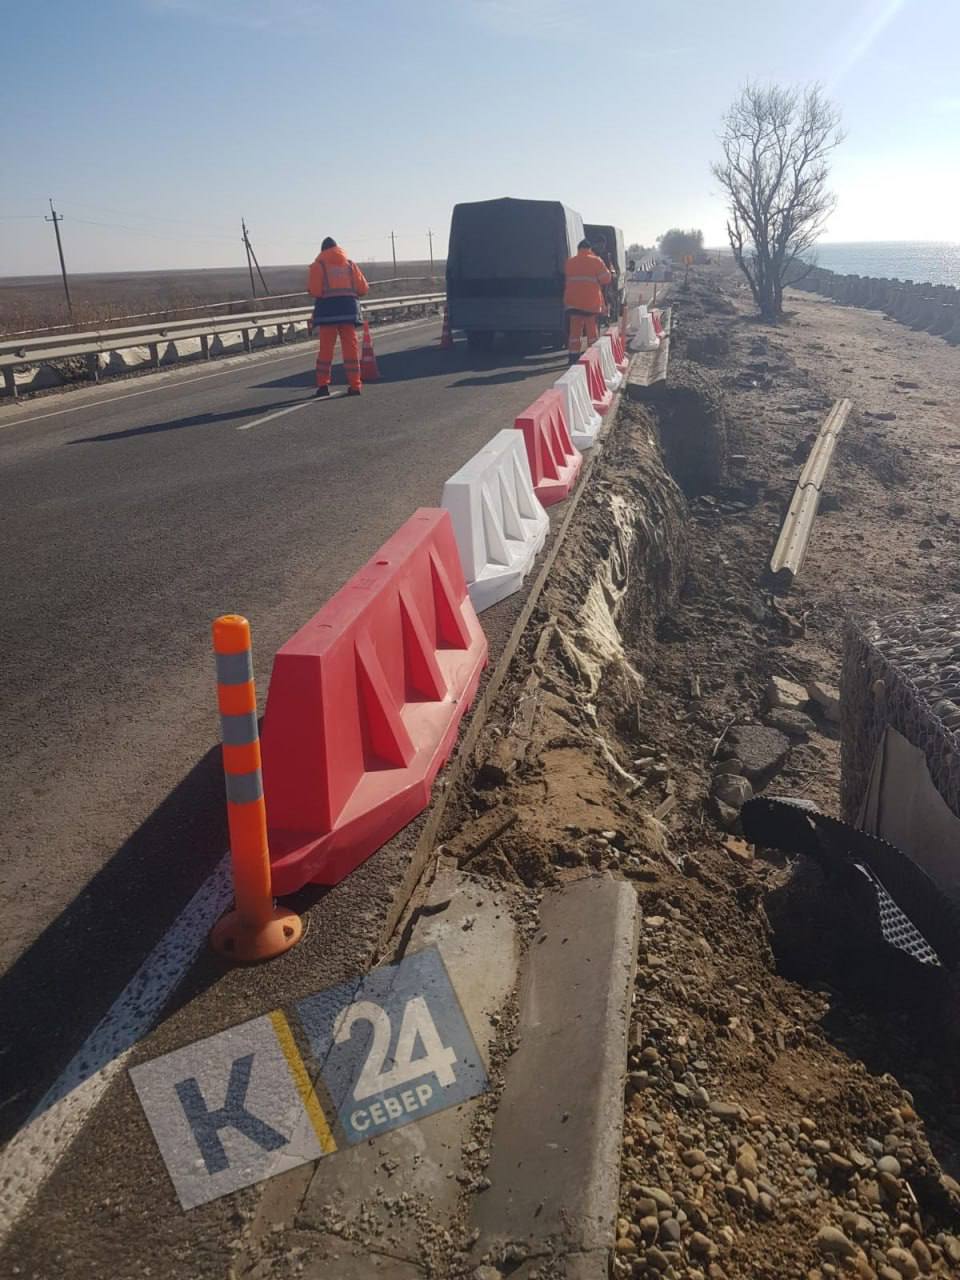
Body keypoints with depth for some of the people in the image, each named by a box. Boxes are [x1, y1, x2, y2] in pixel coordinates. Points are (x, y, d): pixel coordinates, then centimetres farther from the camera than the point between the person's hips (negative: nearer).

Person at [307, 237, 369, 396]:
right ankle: (354, 385, 1)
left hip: (327, 308, -2)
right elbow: (363, 289, 7)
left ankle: (323, 384, 5)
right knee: (351, 347, 4)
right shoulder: (350, 264, 12)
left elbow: (314, 290, -8)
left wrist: (325, 293, 12)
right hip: (348, 307, 2)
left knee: (326, 348, 6)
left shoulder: (318, 265, 2)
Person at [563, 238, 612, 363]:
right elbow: (606, 279, -1)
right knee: (592, 330, 6)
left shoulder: (569, 262, 7)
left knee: (575, 330, 7)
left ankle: (573, 356, 3)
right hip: (591, 302, -3)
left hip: (573, 302, 3)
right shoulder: (596, 261, -4)